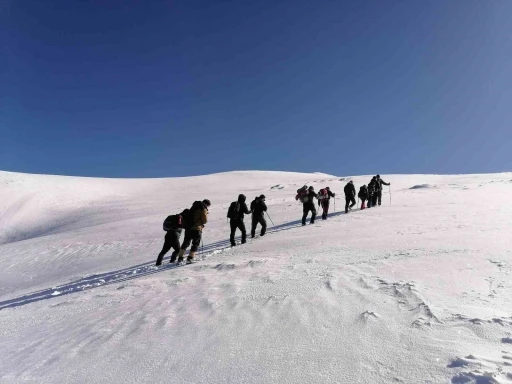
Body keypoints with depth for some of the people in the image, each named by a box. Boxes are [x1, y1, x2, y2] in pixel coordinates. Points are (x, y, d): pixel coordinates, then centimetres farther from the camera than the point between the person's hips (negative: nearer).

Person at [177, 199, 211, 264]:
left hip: (188, 227, 6)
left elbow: (188, 216, 15)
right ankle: (190, 258, 5)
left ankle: (180, 258, 13)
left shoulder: (194, 207, 15)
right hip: (197, 229, -6)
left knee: (185, 243, 16)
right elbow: (205, 221, -8)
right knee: (195, 244, 8)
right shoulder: (203, 209, -7)